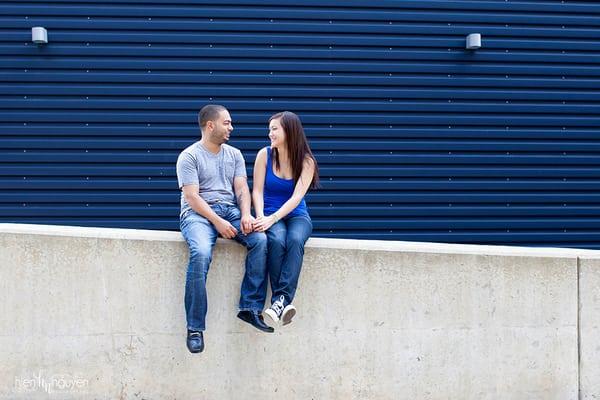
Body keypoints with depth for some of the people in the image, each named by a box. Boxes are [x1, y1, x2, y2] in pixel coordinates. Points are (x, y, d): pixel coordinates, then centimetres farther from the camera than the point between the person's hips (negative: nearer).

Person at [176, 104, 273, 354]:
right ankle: (195, 327, -23)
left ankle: (250, 308, -18)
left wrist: (245, 214, -12)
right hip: (198, 213, -4)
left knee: (260, 240, -24)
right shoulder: (189, 156, 1)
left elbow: (242, 189, 8)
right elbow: (192, 197, -9)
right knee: (201, 253, -34)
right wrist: (217, 221, -20)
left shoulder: (234, 154, 18)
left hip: (230, 209, 5)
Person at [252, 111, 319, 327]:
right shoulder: (265, 155, 1)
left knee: (295, 240, -34)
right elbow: (257, 191, -1)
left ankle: (280, 300, -40)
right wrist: (261, 217, -20)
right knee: (276, 241, -34)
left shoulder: (306, 161, -3)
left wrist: (272, 219, -26)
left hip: (297, 215, 0)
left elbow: (296, 198, -13)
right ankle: (284, 301, -34)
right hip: (270, 215, 0)